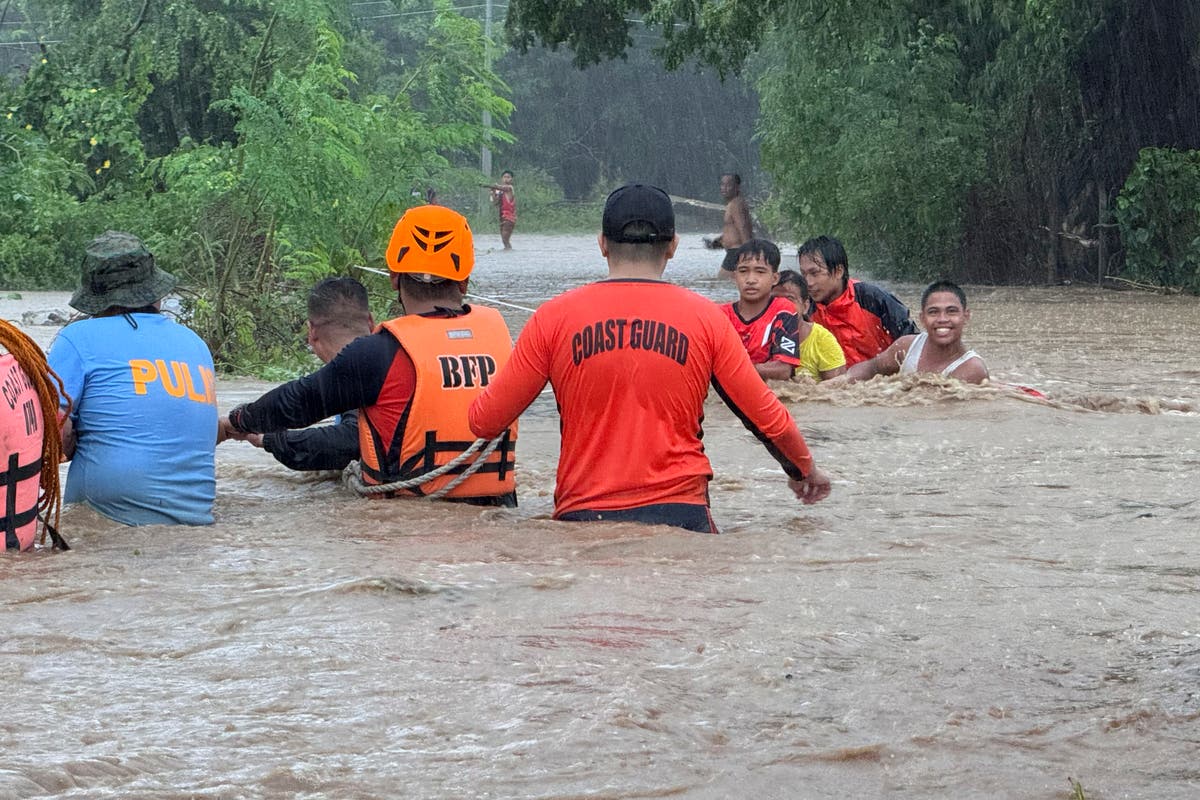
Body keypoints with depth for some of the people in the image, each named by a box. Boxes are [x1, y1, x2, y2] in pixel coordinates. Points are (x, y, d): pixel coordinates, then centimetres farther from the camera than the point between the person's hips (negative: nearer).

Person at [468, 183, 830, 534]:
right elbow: (767, 417, 13)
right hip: (680, 510, 0)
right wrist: (805, 470, 32)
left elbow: (484, 421, 8)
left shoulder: (554, 316, 4)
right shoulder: (705, 316, 6)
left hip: (582, 515, 0)